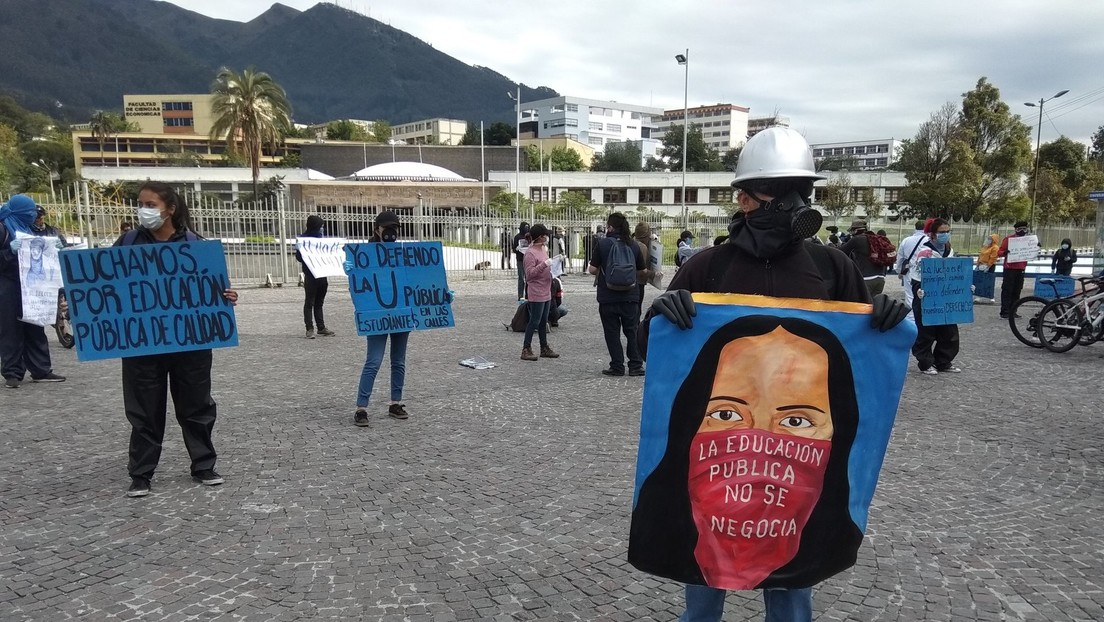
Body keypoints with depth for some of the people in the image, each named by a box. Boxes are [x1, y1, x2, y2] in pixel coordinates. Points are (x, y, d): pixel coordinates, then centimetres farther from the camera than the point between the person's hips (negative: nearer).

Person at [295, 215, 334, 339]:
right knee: (309, 302, -1)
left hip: (322, 274, 6)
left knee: (319, 302, 12)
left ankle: (321, 328, 15)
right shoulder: (303, 238, -4)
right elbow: (299, 256, -8)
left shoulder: (320, 236, 14)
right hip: (310, 275, -6)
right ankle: (309, 329, 2)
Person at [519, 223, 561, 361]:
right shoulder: (530, 253, -15)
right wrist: (544, 264, -27)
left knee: (543, 322, 14)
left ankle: (544, 348, 22)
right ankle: (526, 350, -1)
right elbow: (530, 273, -21)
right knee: (534, 321, -6)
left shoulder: (543, 249, 14)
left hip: (546, 293, 9)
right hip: (536, 294, -9)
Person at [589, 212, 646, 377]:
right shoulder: (633, 245, 1)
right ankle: (636, 365, 11)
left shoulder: (602, 243, -8)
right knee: (632, 332, 11)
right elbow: (642, 270, 9)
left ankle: (617, 366, 9)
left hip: (608, 297, -2)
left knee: (612, 332, 7)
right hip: (630, 296, 2)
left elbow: (593, 269, -7)